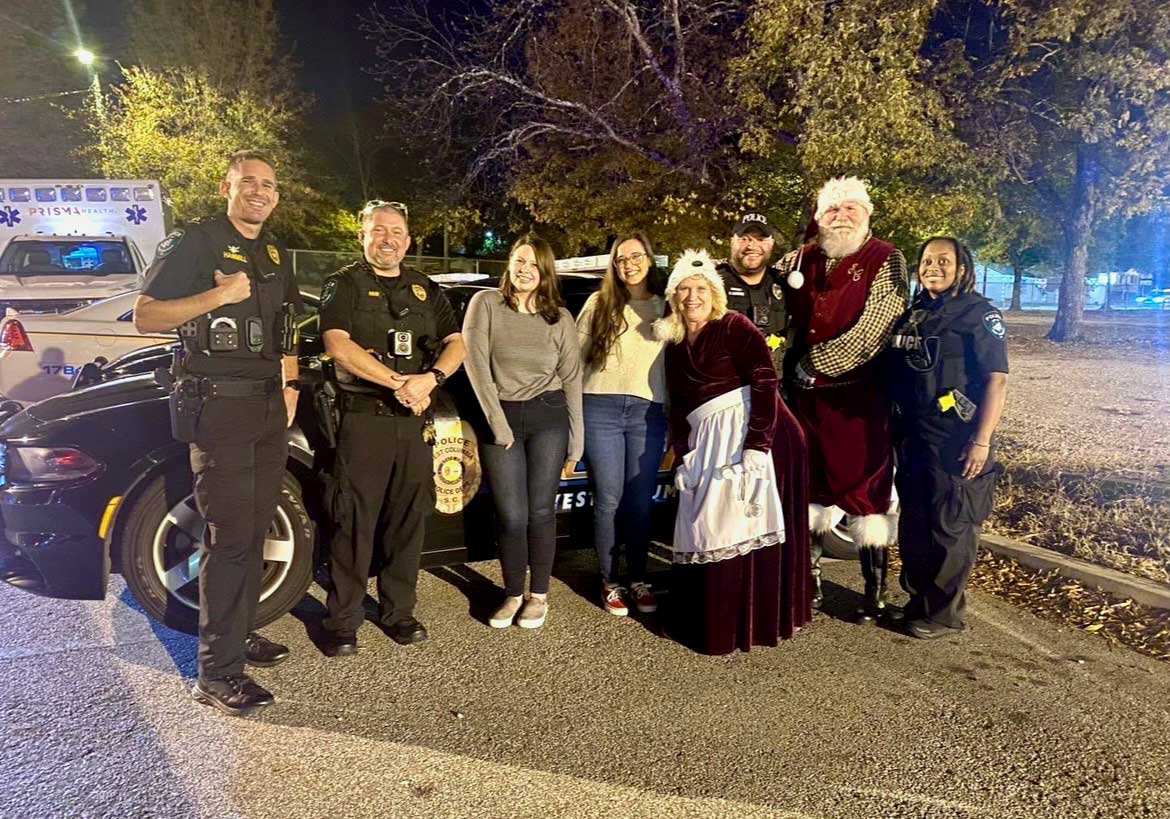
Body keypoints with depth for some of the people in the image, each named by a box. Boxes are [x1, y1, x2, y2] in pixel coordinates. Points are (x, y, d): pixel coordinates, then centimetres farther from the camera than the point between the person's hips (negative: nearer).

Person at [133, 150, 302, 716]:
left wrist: (290, 384, 16)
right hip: (218, 406, -7)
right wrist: (216, 296, -21)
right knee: (229, 537, -10)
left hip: (269, 407, 7)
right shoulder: (193, 242, -4)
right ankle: (216, 673, -3)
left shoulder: (275, 254, 17)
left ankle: (239, 633, 26)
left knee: (255, 531, 12)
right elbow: (144, 316, -9)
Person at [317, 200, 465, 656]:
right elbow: (338, 345, -11)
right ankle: (342, 621, 8)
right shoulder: (344, 285, 4)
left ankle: (398, 611, 21)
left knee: (408, 520, 8)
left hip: (415, 421, 4)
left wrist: (430, 379, -15)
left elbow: (455, 344, 7)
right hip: (363, 418, -4)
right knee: (355, 521, -2)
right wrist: (400, 384, -17)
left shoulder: (427, 290, 17)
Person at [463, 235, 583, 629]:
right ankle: (513, 594, 22)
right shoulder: (485, 304, -2)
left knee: (540, 512, 4)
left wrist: (575, 444, 2)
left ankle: (538, 595, 21)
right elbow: (476, 365, -7)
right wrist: (498, 424, -12)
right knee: (511, 516, 1)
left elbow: (572, 380, 5)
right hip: (500, 419, -1)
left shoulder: (560, 318, 4)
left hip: (548, 418, 1)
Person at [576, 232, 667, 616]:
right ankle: (609, 582, 15)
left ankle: (638, 580, 20)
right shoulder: (598, 303, 9)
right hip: (600, 409, -1)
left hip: (649, 412, 1)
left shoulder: (665, 306, 12)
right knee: (608, 500, 1)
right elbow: (576, 355, 9)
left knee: (641, 502, 5)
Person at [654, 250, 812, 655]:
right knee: (704, 529, 7)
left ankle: (747, 624, 2)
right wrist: (682, 456, 7)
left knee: (741, 526, -8)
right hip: (706, 442, 7)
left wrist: (757, 443, -21)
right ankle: (705, 618, 20)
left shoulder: (735, 327, -2)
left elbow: (765, 382, -12)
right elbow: (678, 408, 19)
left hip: (749, 431, -7)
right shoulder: (675, 345, 19)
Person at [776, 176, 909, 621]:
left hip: (859, 397, -5)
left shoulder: (886, 260, -5)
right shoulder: (800, 260, 9)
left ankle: (876, 593, 14)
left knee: (865, 490, 2)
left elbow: (873, 331, -15)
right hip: (805, 395, 5)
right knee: (809, 485, 13)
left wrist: (813, 363, -11)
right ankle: (807, 581, 28)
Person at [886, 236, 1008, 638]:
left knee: (951, 527, 2)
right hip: (912, 438, 6)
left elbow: (996, 380, -12)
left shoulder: (979, 313, -6)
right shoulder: (911, 315, 12)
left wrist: (982, 440, -19)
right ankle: (918, 601, 29)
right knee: (913, 524, 13)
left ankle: (944, 613, 15)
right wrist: (896, 430, 12)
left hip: (956, 441, -6)